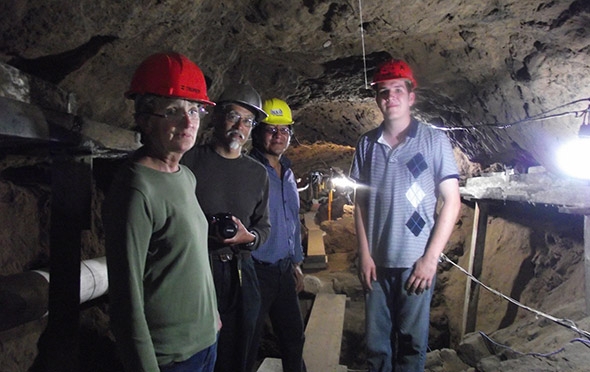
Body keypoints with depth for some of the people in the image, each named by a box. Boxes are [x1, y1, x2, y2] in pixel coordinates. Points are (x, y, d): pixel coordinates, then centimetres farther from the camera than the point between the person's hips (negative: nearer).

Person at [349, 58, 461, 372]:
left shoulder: (434, 141, -3)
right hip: (377, 263, 3)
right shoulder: (367, 144, 5)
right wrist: (364, 254, 0)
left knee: (411, 343, 9)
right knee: (376, 341, 12)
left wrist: (430, 258, -9)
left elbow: (451, 202, -4)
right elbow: (360, 202, 7)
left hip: (416, 263, -2)